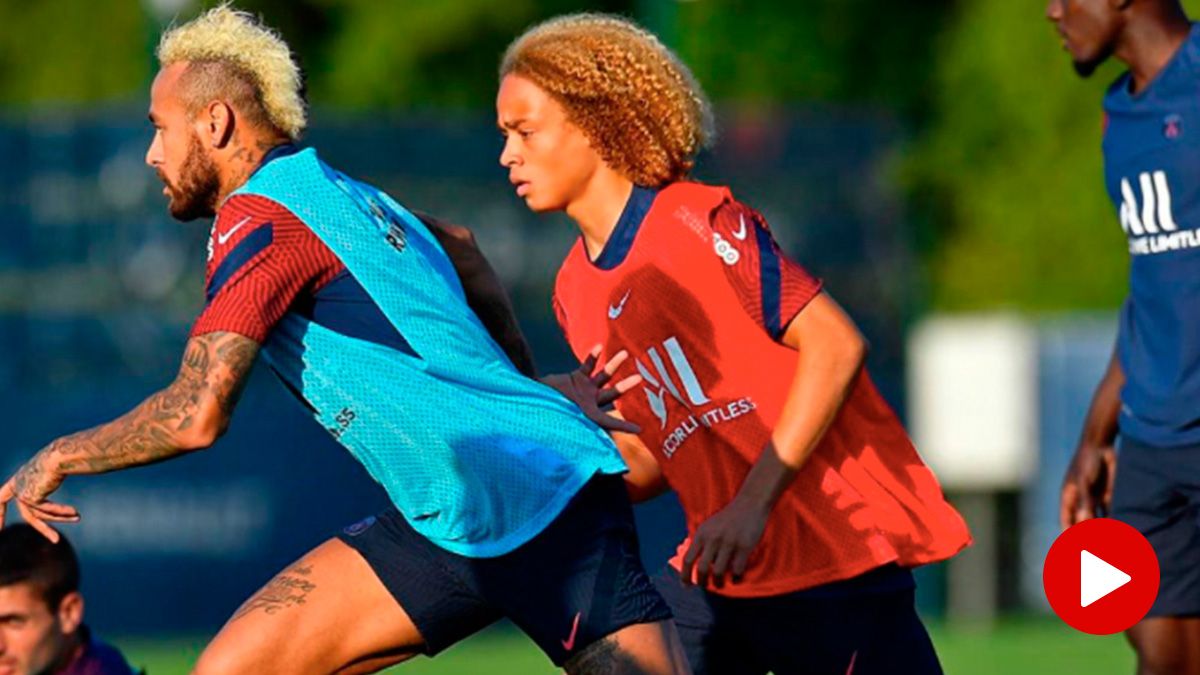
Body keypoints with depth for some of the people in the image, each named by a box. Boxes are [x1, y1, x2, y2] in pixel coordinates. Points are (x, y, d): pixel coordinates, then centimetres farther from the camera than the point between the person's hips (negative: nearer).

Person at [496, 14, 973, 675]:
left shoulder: (698, 224, -11)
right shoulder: (576, 293, 11)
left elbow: (835, 344, -17)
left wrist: (755, 503, -21)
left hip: (839, 561, -7)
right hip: (724, 575, 7)